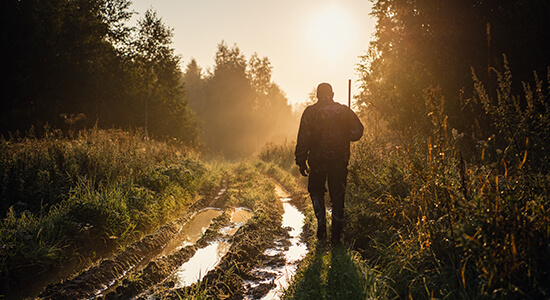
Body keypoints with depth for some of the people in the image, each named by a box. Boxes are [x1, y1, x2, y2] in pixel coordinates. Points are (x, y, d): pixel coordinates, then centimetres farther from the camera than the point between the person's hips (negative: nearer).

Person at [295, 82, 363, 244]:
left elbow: (303, 138, -6)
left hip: (318, 159, -1)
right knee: (338, 197, 8)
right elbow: (357, 132, -2)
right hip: (340, 160, 1)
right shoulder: (344, 111, 3)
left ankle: (321, 224, 2)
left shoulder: (310, 111, -2)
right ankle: (336, 235, 9)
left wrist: (301, 161, -1)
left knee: (316, 191, 19)